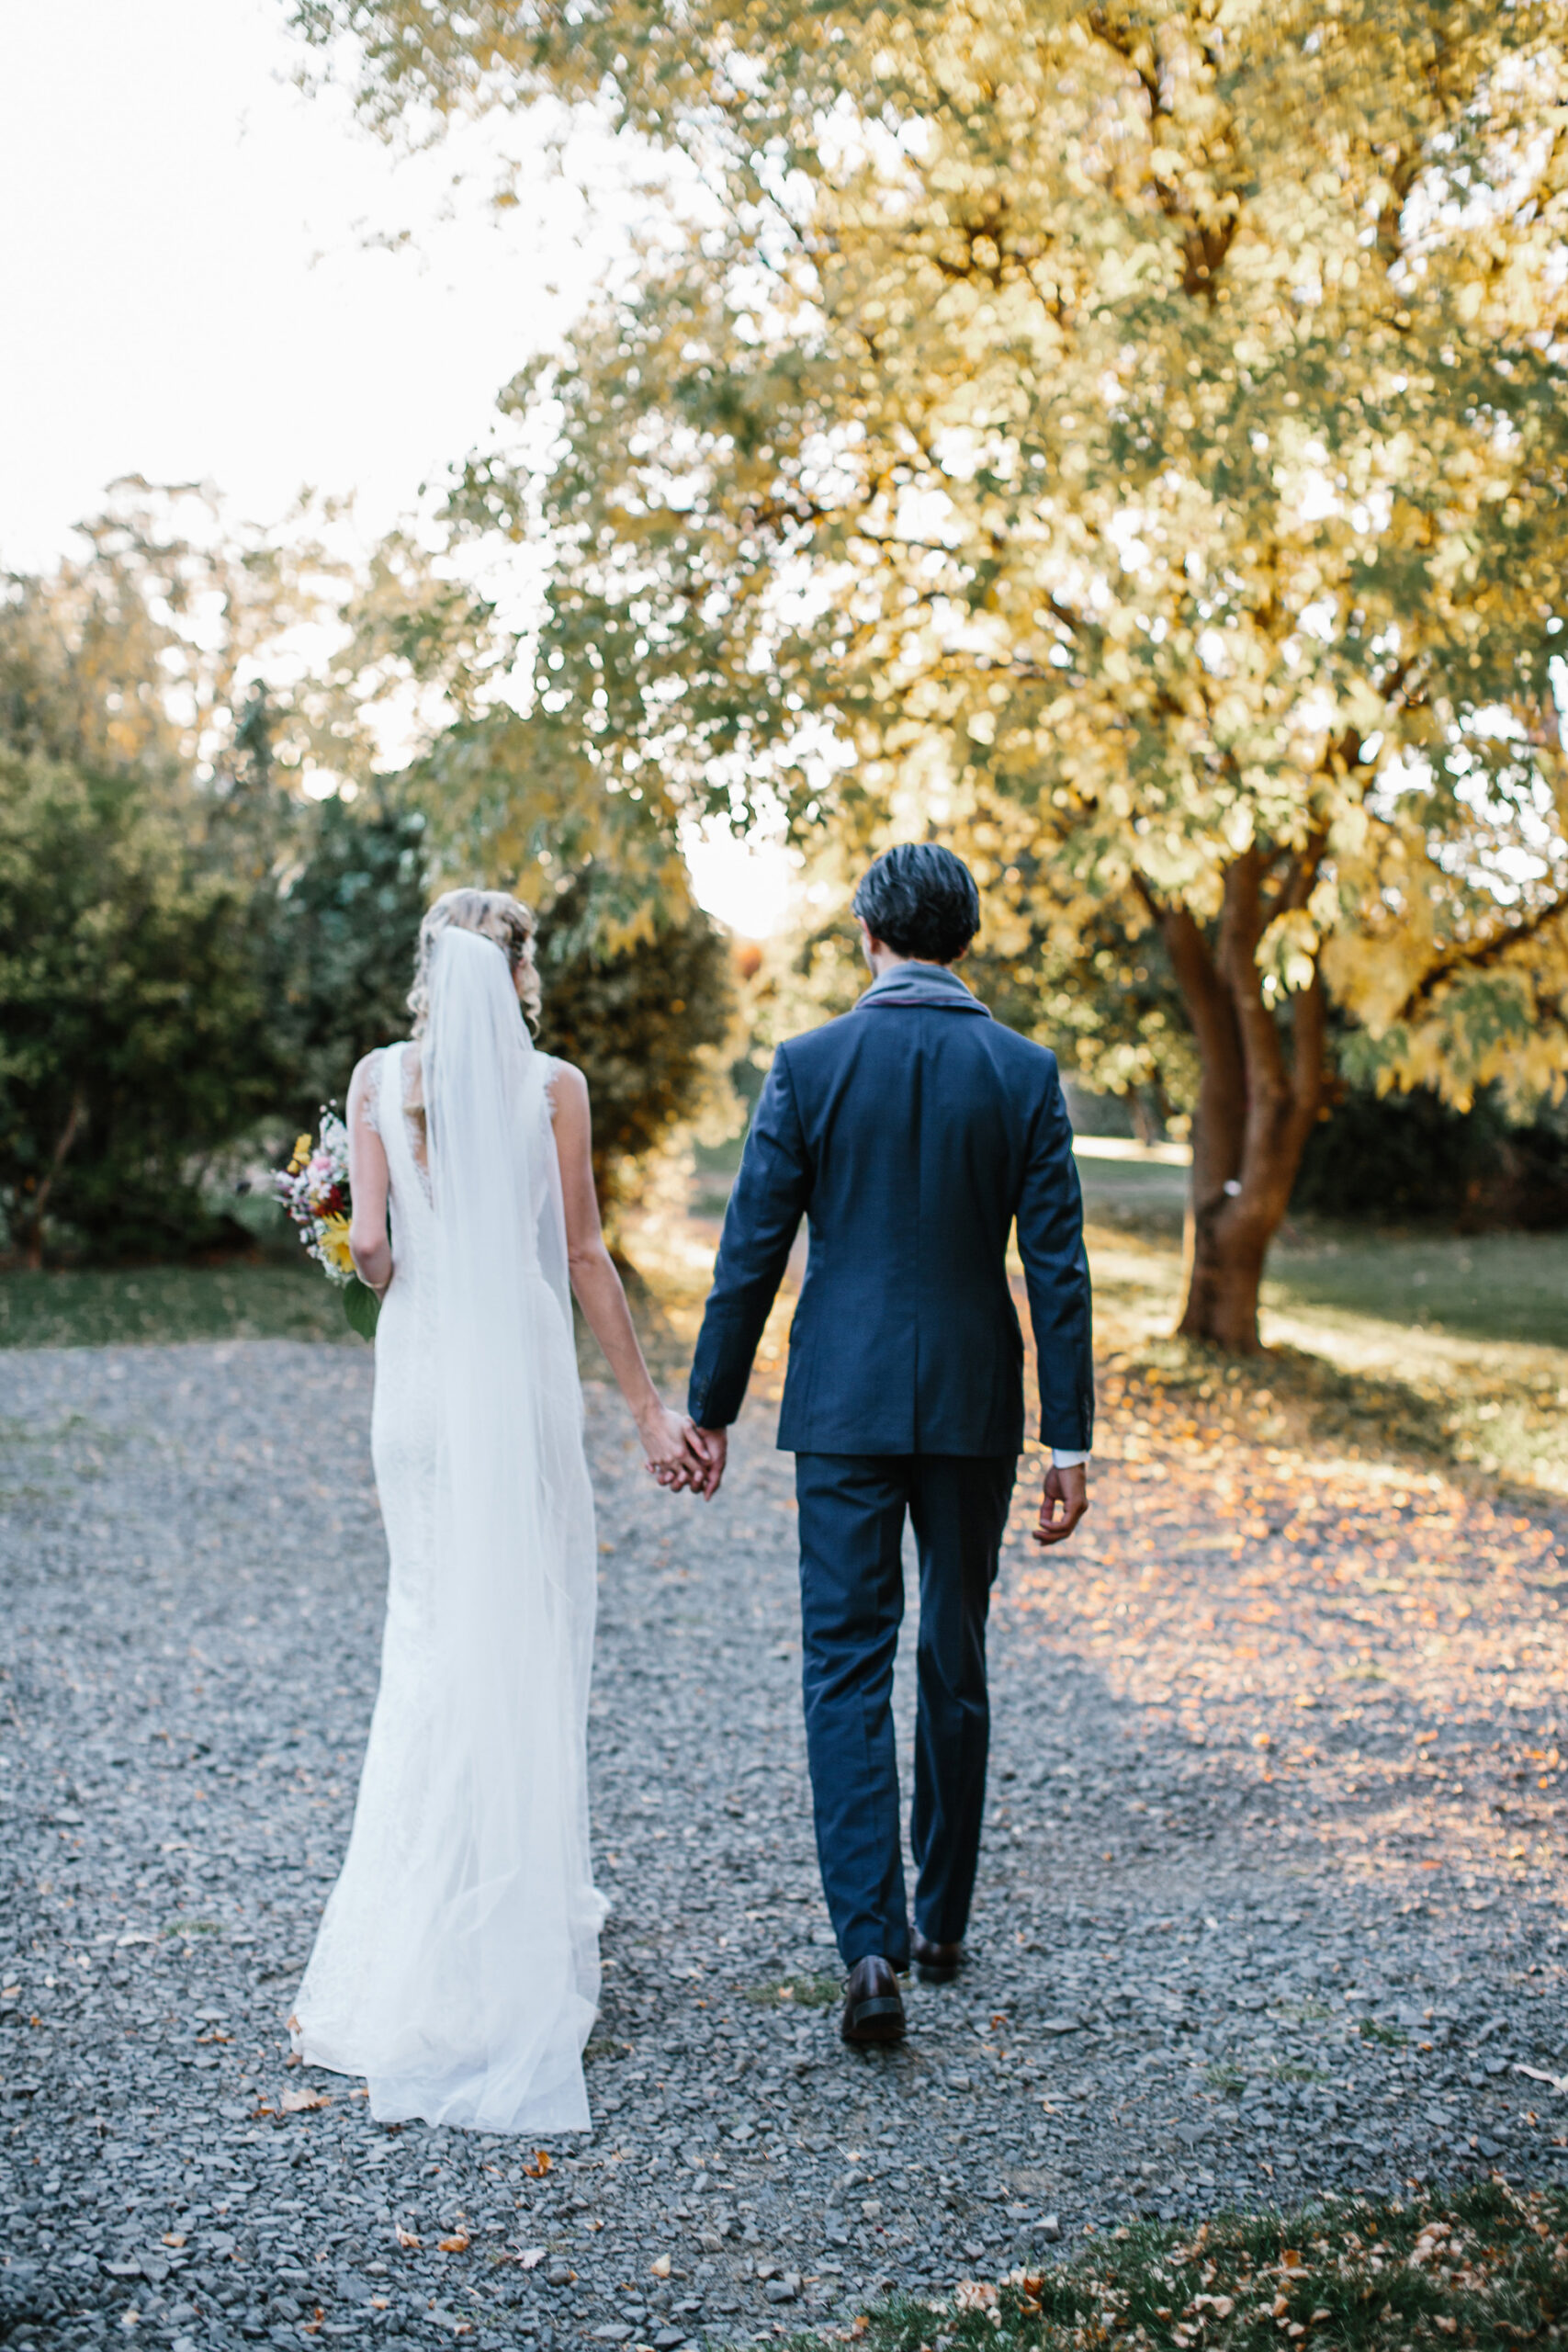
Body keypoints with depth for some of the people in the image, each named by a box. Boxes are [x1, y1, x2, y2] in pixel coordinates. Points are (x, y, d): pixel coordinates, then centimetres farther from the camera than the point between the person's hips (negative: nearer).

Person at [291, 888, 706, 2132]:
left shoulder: (380, 1077, 0)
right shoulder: (553, 1085, -5)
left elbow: (369, 1247, -5)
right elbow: (585, 1256, -5)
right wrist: (649, 1406, 1)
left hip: (418, 1369, 3)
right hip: (524, 1376, -2)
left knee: (430, 1625, 14)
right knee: (538, 1631, 8)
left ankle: (419, 1916, 19)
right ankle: (533, 1900, 15)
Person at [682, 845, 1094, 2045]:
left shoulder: (809, 1065, -4)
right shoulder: (1023, 1071, -1)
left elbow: (752, 1251, -4)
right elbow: (1057, 1266, -3)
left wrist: (711, 1406, 5)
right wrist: (1069, 1439, 1)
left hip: (846, 1405, -2)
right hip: (975, 1404, 2)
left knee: (848, 1669, 2)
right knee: (955, 1664, 15)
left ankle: (873, 1945, -8)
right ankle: (943, 1922, 28)